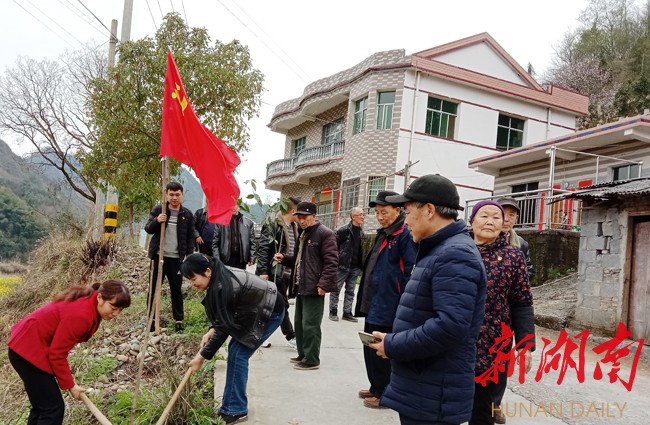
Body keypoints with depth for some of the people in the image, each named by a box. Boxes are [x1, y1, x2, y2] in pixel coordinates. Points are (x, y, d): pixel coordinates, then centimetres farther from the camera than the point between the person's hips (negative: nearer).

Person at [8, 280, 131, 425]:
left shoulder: (88, 303, 0)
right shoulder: (81, 315, -29)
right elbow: (57, 354, -21)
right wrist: (70, 385, -10)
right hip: (28, 350, -10)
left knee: (42, 405, 18)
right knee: (53, 408, -6)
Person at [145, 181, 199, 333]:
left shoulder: (187, 214, 3)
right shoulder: (158, 210, 2)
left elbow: (190, 237, 5)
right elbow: (148, 229, 3)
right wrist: (156, 221, -19)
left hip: (176, 258, 0)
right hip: (159, 256, 0)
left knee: (176, 290, 6)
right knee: (154, 289, 5)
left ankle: (179, 320, 14)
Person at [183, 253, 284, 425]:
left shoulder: (222, 287, -30)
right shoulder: (220, 276, -2)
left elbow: (224, 327, -23)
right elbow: (223, 316, 10)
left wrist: (202, 356, -15)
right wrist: (211, 331, -5)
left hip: (271, 313, -9)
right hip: (257, 310, 10)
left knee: (238, 353, -10)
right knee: (235, 349, 8)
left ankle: (236, 411, -1)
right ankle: (231, 406, 16)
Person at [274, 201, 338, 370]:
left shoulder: (324, 234, -11)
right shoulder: (303, 234, 18)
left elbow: (331, 262, -17)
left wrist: (323, 284, -21)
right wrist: (284, 258, 10)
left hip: (314, 288, -9)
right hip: (301, 286, 10)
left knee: (310, 325, -5)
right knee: (299, 323, 16)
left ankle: (312, 360, 6)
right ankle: (303, 355, 29)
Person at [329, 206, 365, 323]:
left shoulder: (361, 233, 11)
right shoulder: (344, 230, -10)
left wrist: (360, 265, 13)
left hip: (354, 267, 6)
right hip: (342, 265, -6)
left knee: (350, 291, 10)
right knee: (336, 290, 4)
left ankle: (347, 312, 18)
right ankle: (333, 311, 14)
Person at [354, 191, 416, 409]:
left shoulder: (405, 235, -14)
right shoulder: (383, 234, 14)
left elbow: (411, 271, -19)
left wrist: (403, 305, -20)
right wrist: (365, 298, 20)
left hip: (387, 307, -9)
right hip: (372, 303, 9)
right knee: (371, 348, 17)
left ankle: (385, 394, 15)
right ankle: (376, 388, 31)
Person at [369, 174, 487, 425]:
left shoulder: (455, 255, -20)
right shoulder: (437, 251, 15)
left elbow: (450, 327, -29)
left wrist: (392, 346, -18)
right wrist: (393, 340, 6)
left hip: (434, 397, -10)